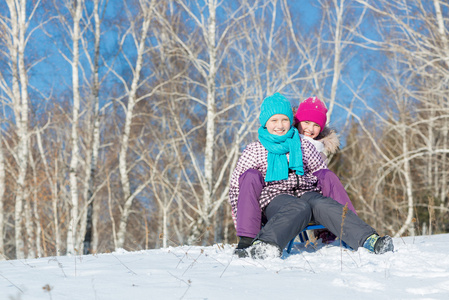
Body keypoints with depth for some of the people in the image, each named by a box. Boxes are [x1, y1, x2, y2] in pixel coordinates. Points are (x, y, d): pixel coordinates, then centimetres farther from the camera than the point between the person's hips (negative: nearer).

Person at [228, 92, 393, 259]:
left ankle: (368, 239, -48)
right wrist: (240, 218, 4)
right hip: (274, 199, -3)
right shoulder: (254, 151, 9)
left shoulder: (304, 146, 16)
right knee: (300, 209, -37)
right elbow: (236, 186, 12)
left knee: (323, 205, -31)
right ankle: (266, 245, -61)